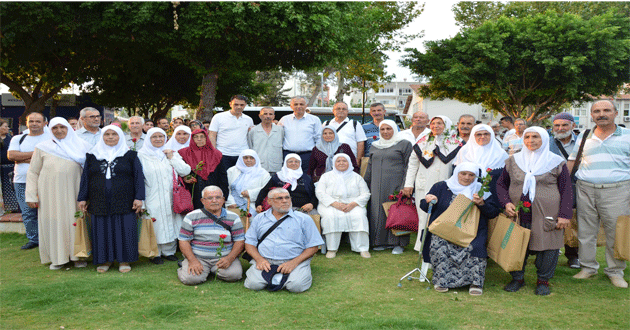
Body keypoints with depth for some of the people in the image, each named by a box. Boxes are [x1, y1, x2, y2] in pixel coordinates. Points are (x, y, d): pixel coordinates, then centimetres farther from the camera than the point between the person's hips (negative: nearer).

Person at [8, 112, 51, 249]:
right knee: (27, 213, 8)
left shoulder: (52, 138, 1)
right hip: (22, 182, 4)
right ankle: (33, 239, 20)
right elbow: (11, 155, -1)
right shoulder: (18, 139, 15)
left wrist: (23, 159, -9)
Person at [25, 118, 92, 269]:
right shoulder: (42, 148, 6)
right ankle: (57, 258, 13)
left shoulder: (80, 146, 8)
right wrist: (31, 196, 0)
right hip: (50, 193, 0)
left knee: (75, 222, 2)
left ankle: (78, 256, 13)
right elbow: (33, 172, 7)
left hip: (73, 192, 1)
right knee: (53, 222, 2)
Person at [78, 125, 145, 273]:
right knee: (102, 231, 3)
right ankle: (104, 260, 16)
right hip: (99, 203, 2)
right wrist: (82, 198, 7)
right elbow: (85, 178, 14)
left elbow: (139, 177, 2)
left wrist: (139, 198, -7)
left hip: (123, 203, -2)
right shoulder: (92, 156, 13)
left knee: (124, 231, -2)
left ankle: (124, 260, 9)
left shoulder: (130, 155, 6)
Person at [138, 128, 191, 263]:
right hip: (153, 199, -3)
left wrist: (172, 158, -4)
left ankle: (169, 251, 20)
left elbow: (186, 171, 1)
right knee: (155, 225, -2)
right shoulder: (142, 155, 3)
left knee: (170, 224, 6)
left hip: (171, 198, 3)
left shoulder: (172, 153, 12)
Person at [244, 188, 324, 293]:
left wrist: (294, 262, -12)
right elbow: (249, 243, 13)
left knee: (297, 286, -29)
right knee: (253, 284, -23)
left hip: (294, 261, -1)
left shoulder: (303, 219, 7)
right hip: (265, 261, 2)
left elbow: (313, 247, 2)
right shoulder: (259, 219, 16)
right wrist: (259, 259, -8)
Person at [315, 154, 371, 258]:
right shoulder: (326, 176, 17)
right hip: (330, 205, 0)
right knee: (330, 216, -34)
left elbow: (365, 195, 7)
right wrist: (335, 203, -15)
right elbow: (320, 193, 2)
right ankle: (331, 249, -28)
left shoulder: (357, 177, 18)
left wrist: (353, 204, -13)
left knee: (359, 216, -32)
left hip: (353, 205, 0)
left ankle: (362, 248, -27)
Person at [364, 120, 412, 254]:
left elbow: (408, 166, -3)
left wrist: (405, 186, -12)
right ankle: (381, 241, 13)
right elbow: (370, 167, 22)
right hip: (377, 187, 5)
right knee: (377, 212, 3)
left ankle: (398, 243, 3)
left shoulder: (404, 144, 2)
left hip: (395, 185, -5)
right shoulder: (374, 146, 18)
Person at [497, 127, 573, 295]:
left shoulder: (556, 162, 4)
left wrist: (565, 215, -4)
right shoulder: (513, 161, 10)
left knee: (547, 248, 0)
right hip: (517, 214, 2)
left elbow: (566, 191, 4)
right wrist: (506, 202, -1)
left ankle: (543, 281, 19)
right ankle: (517, 278, 22)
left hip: (547, 217, -2)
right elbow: (501, 184, 16)